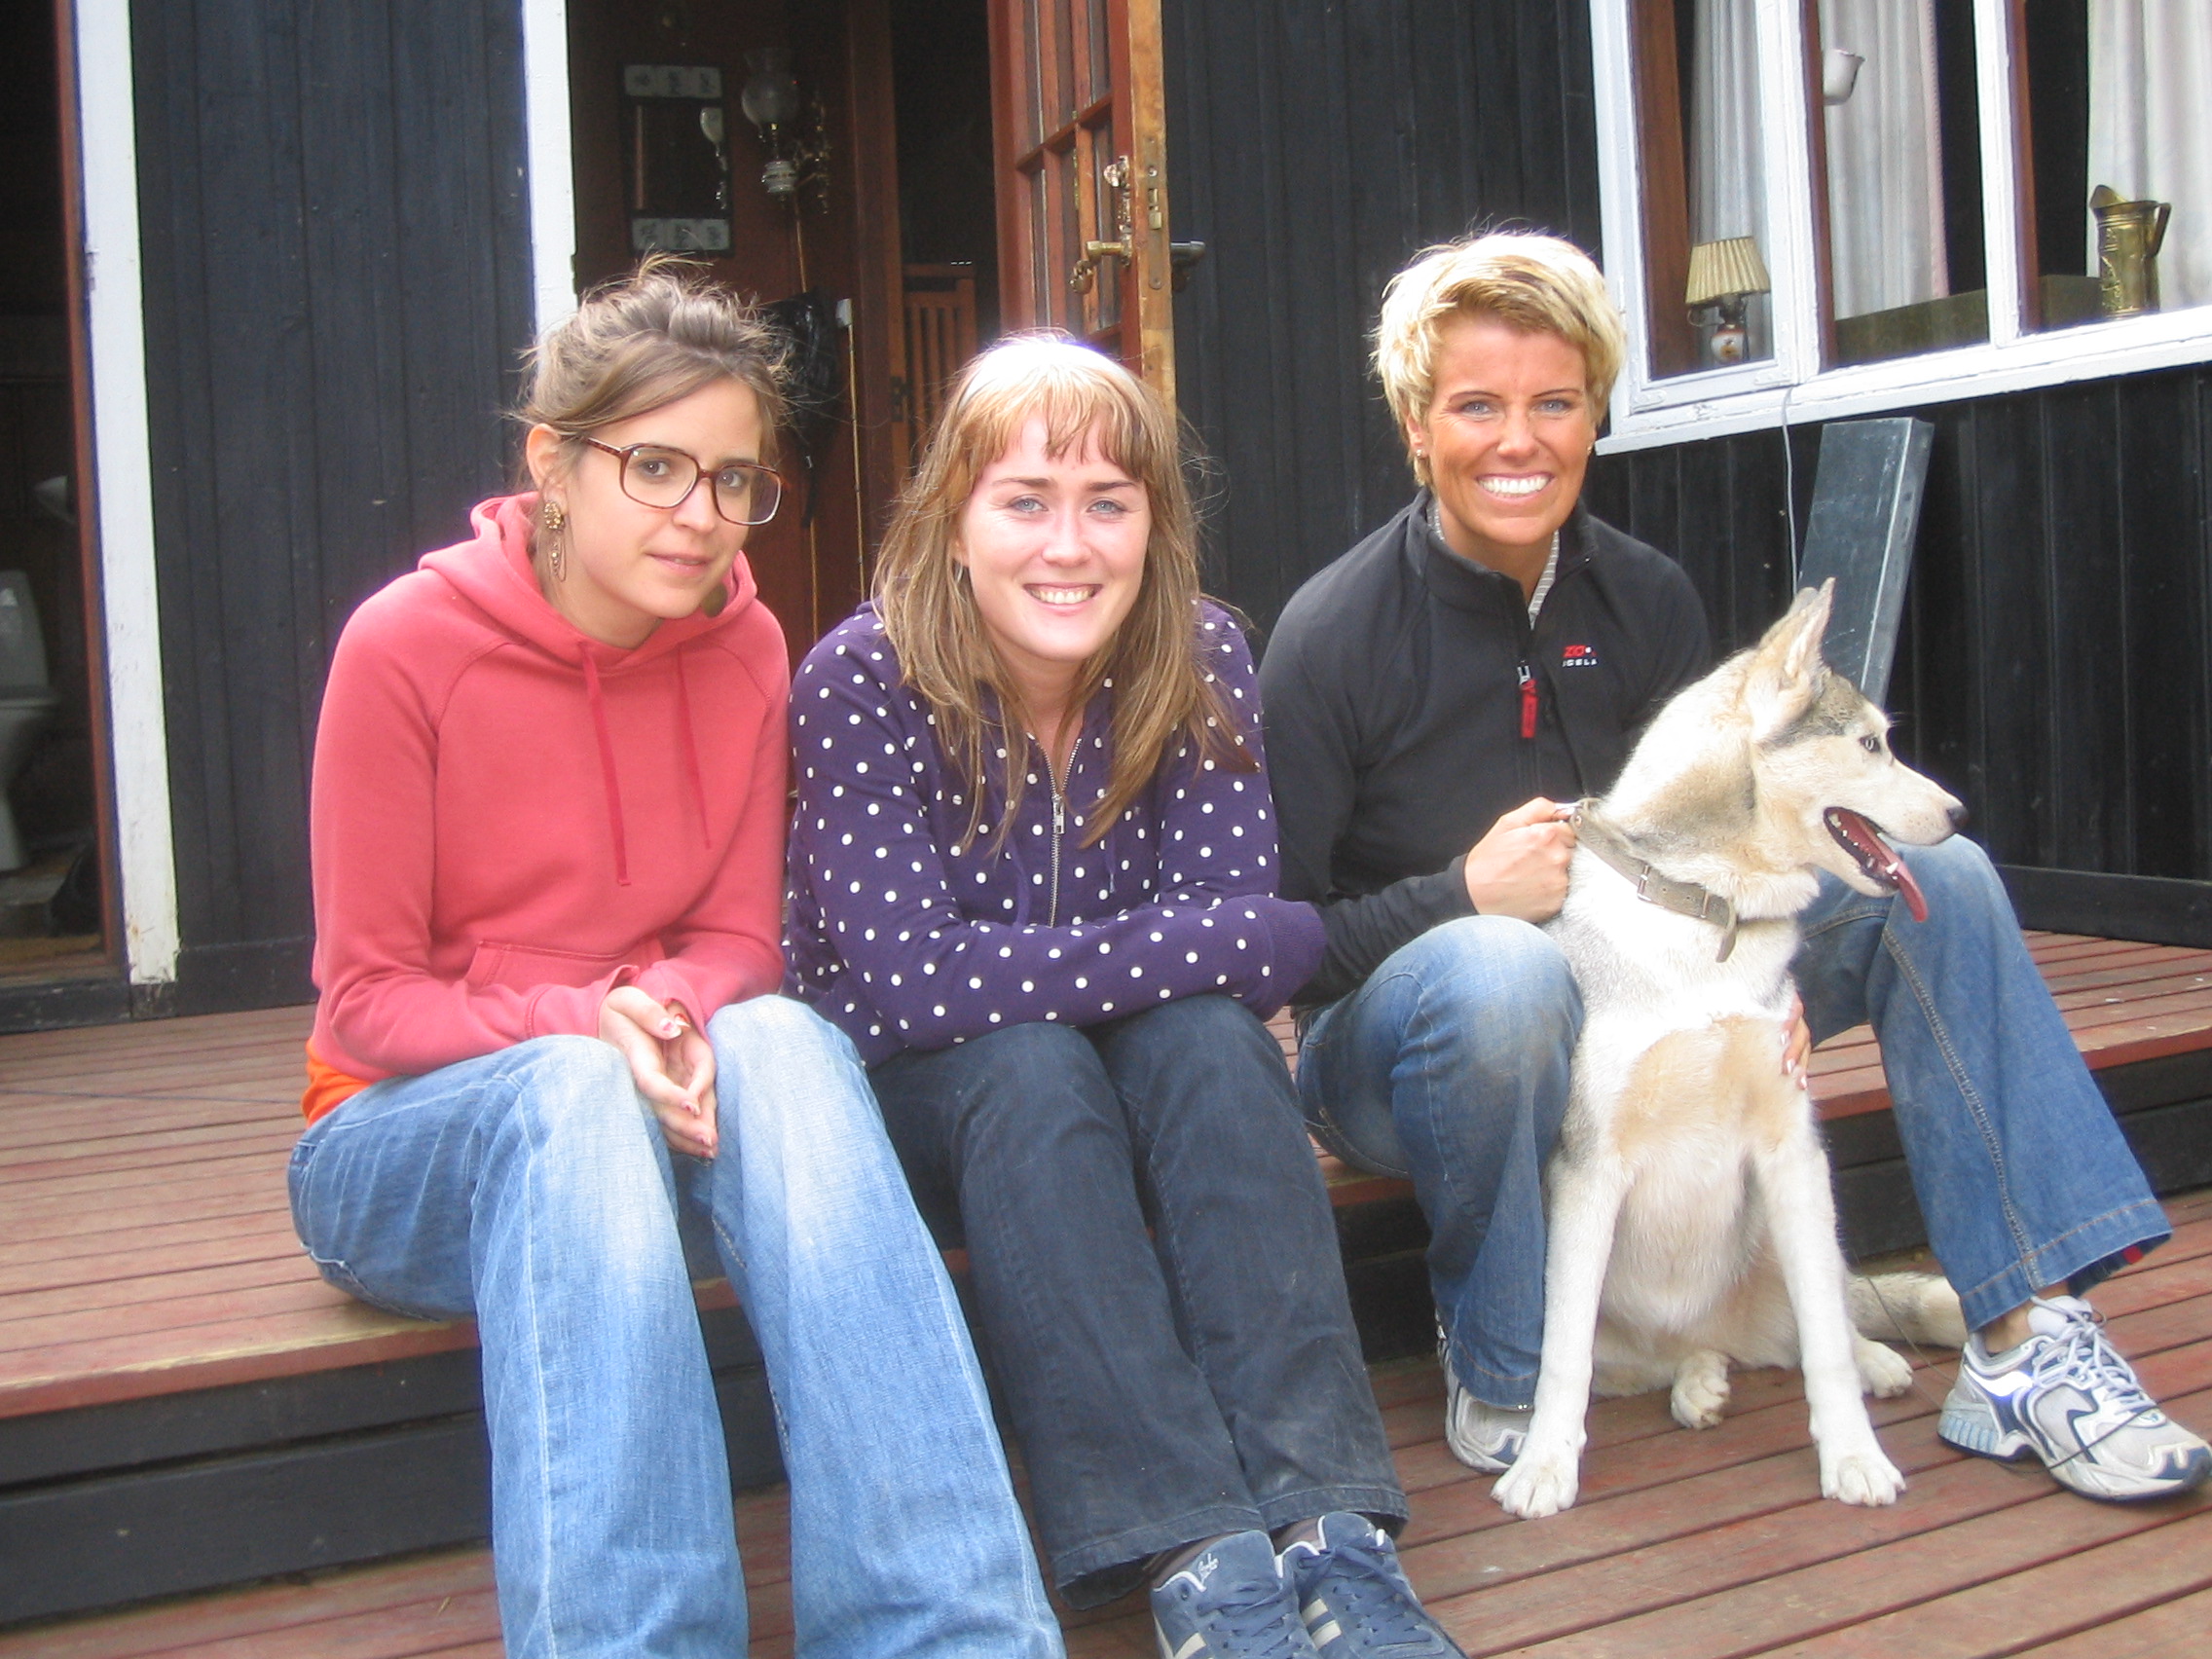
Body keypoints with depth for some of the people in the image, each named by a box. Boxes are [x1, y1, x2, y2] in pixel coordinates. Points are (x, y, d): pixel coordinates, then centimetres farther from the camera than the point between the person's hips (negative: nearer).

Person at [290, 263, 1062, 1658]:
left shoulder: (744, 646, -1)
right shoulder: (408, 643, -11)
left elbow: (737, 943, 2)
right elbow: (366, 999, -9)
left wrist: (670, 1018, -22)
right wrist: (580, 1028, -27)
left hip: (658, 1111, 3)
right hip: (413, 1136, -2)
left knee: (783, 1042, -31)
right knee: (573, 1094, -37)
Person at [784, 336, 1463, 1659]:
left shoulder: (1202, 660, -11)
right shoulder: (865, 680, -21)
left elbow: (1230, 919, -15)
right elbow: (908, 979, -30)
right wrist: (1256, 943, -29)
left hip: (1143, 1072, 3)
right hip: (907, 1095, -2)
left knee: (1207, 1036, -28)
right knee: (1030, 1062, -33)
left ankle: (1326, 1529, -34)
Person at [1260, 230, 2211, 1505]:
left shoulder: (1648, 600, 0)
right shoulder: (1334, 636, -15)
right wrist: (1466, 895, -30)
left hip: (1631, 1005, 6)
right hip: (1397, 1035, -5)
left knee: (1937, 877, -6)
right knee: (1501, 969, -41)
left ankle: (2025, 1346, -10)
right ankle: (1499, 1380, -16)